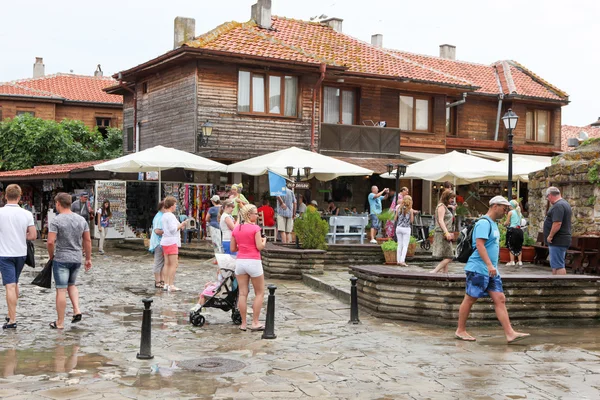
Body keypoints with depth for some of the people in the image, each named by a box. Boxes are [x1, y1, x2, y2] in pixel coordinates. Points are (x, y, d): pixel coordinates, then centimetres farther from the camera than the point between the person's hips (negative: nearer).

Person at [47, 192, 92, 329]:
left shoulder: (56, 221, -12)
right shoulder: (81, 219, 4)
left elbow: (50, 242, -18)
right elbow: (88, 241, 7)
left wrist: (51, 256, 0)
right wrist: (88, 258, 14)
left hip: (61, 259, -5)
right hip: (77, 259, 5)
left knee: (61, 290, 1)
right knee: (71, 284, 24)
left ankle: (60, 322, 7)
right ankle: (77, 310, 7)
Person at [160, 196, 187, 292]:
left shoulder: (164, 216, 15)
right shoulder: (170, 216, -14)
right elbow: (173, 229, -19)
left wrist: (179, 226, 19)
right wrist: (181, 225, -8)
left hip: (165, 241, 10)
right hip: (171, 242, -10)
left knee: (167, 263, 11)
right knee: (174, 264, -9)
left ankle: (166, 284, 12)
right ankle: (171, 285, -11)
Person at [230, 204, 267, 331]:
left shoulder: (236, 229, 6)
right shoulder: (255, 228, -10)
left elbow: (233, 248, 9)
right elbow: (260, 247, -11)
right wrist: (264, 240, 9)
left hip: (240, 262, 5)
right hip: (253, 262, -5)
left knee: (242, 293, 7)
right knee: (259, 293, 8)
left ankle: (243, 323, 9)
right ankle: (255, 323, 5)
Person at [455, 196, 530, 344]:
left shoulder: (493, 224, 18)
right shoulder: (484, 223, -13)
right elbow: (479, 245, -23)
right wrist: (489, 265, -28)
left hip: (491, 271, 10)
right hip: (478, 269, -10)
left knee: (500, 299, 2)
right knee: (470, 299, 1)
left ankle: (510, 333, -1)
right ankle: (460, 331, 12)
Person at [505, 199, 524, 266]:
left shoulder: (510, 212, -6)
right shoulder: (519, 212, 11)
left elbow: (507, 223, -5)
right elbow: (520, 222, 14)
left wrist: (505, 224, 15)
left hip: (512, 230, -6)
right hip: (519, 230, 6)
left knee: (511, 246, 1)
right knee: (519, 246, 11)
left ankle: (512, 261, -2)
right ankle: (519, 261, 11)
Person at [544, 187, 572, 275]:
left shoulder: (558, 206, -18)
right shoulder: (565, 204, 17)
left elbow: (557, 223, -27)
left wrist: (550, 236, -18)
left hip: (558, 241, -11)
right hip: (560, 240, 11)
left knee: (558, 266, -9)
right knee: (555, 265, 17)